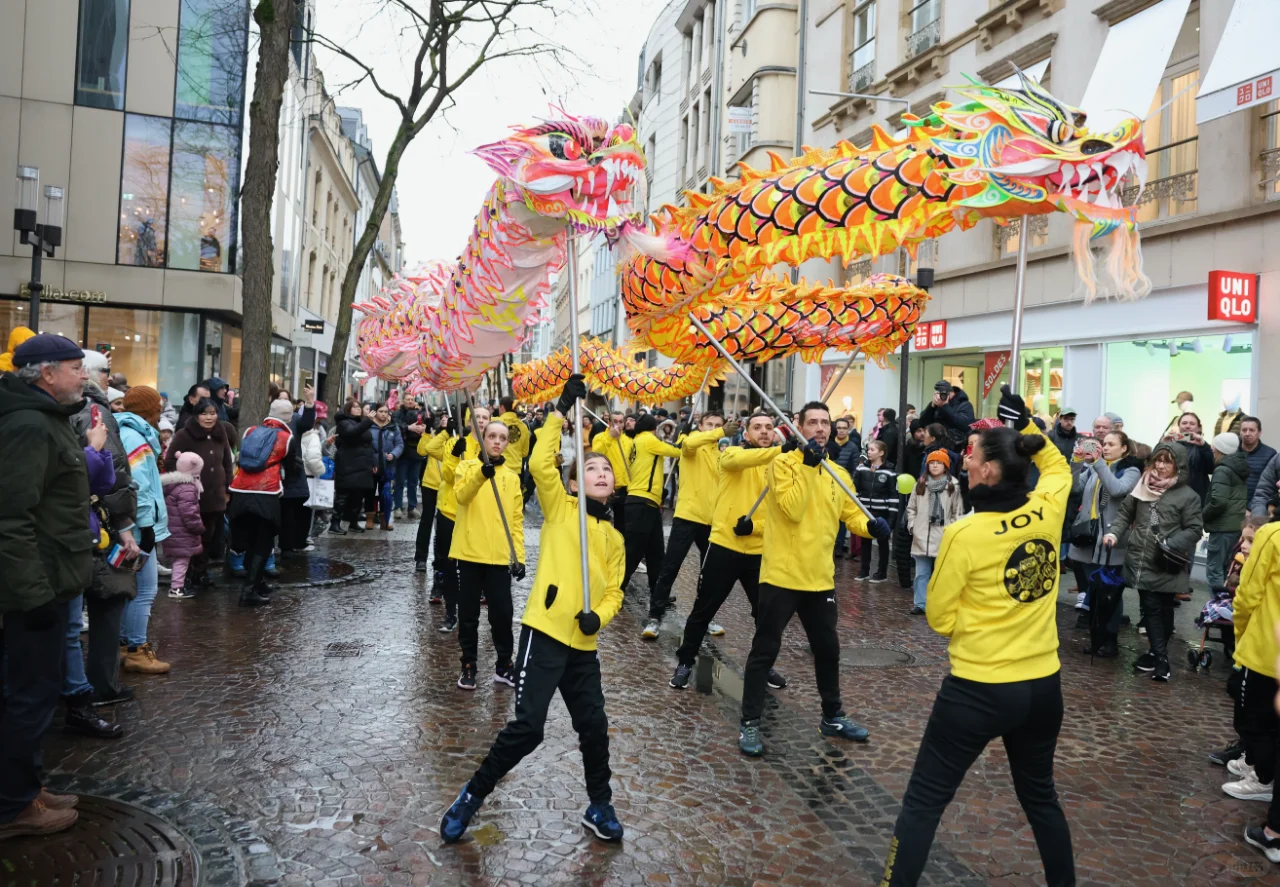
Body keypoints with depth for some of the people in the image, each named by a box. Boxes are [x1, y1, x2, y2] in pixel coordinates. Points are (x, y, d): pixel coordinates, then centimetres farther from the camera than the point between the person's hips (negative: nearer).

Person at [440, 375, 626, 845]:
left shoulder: (615, 538, 12)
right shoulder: (559, 508, -1)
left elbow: (613, 591, 12)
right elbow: (540, 463, -17)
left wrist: (599, 616, -9)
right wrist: (561, 410, -18)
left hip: (583, 644, 5)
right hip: (545, 633, -5)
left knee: (594, 727, 10)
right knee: (527, 727, -8)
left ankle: (599, 806, 31)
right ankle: (471, 797, 13)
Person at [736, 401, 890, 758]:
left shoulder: (839, 474, 8)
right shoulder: (783, 463, -10)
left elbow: (851, 514, 11)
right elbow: (792, 510, -21)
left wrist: (870, 526, -10)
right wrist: (807, 466, -21)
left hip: (820, 578, 6)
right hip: (782, 575, -6)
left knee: (828, 649, 19)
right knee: (765, 650, 1)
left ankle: (833, 717, 36)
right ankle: (749, 723, 12)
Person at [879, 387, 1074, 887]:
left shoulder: (964, 534, -18)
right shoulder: (1046, 512, -5)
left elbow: (940, 617, -8)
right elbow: (1058, 467, 21)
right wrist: (1026, 425, 13)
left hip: (978, 689, -6)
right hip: (1043, 684, 6)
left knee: (923, 802, 6)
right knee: (1040, 794, 28)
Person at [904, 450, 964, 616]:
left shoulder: (953, 486, -2)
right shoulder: (920, 484, 6)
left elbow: (958, 512, 1)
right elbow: (911, 508, 13)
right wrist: (912, 526, 4)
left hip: (944, 538, -2)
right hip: (922, 536, 3)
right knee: (921, 573, 7)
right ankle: (920, 604, 12)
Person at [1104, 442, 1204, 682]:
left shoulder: (1188, 495, -3)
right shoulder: (1143, 485, 9)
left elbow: (1193, 530, -4)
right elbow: (1125, 513, 13)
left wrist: (1171, 545, -18)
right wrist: (1114, 532, -4)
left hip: (1166, 566, -3)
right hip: (1141, 561, 3)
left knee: (1164, 609, 9)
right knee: (1151, 608, 4)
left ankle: (1158, 653, 18)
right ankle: (1160, 656, 10)